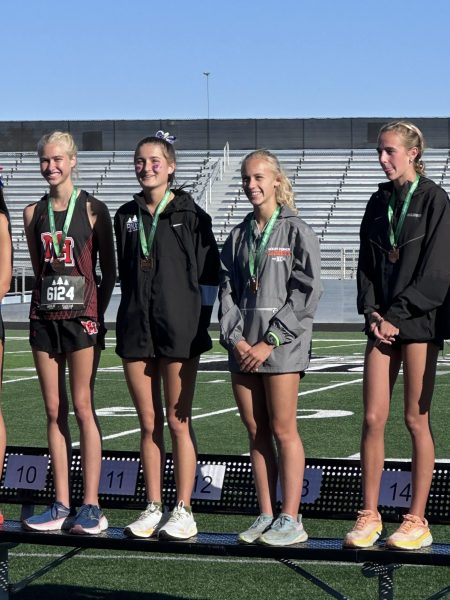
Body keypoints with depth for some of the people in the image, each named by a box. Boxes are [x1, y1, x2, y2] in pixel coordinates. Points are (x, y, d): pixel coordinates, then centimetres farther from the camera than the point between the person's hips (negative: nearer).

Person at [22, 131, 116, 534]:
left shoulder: (93, 209, -1)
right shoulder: (33, 213, 11)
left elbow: (109, 270, 1)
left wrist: (98, 313, -5)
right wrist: (45, 302, 8)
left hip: (81, 317, -4)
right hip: (44, 316, 4)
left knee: (82, 407, -7)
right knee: (54, 411, 5)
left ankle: (91, 507, -4)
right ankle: (61, 506, 9)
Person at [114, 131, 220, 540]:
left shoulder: (190, 215, -2)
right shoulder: (127, 217, 11)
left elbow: (209, 274, -2)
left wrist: (199, 321, -7)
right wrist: (135, 315, 11)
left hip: (179, 331, -4)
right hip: (136, 329, 4)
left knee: (178, 421, -1)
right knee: (149, 422, 7)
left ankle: (183, 511, 4)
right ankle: (153, 508, 13)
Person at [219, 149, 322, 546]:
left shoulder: (296, 232, -3)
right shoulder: (239, 236, 13)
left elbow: (305, 293, -9)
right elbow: (227, 290, 10)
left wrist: (270, 341, -13)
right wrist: (235, 338, -6)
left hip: (281, 346, -5)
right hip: (243, 346, 5)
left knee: (282, 430, -4)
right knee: (256, 431, 7)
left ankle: (291, 520, 0)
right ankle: (266, 516, 14)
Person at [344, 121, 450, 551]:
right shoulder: (379, 203, 14)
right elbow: (366, 265, 14)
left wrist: (395, 316, -12)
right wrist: (371, 312, -2)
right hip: (382, 323, 5)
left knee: (415, 419, -1)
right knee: (373, 418, 0)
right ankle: (369, 516, 6)